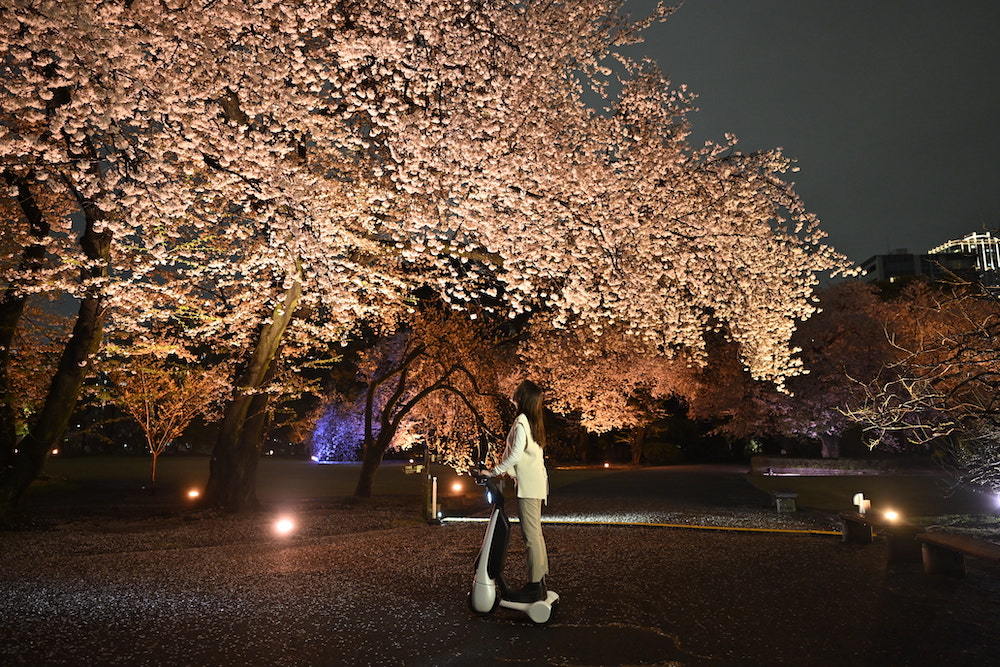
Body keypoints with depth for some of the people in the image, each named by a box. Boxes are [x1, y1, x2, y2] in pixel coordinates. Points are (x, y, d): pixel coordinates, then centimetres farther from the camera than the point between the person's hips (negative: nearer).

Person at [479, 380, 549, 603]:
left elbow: (516, 454, -21)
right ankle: (540, 583, 20)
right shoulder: (534, 422, 14)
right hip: (537, 483, 10)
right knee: (536, 534, 14)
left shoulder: (521, 422, -14)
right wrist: (506, 470, 19)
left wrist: (494, 472, -12)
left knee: (531, 536, -6)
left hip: (529, 485, -10)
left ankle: (534, 587, -2)